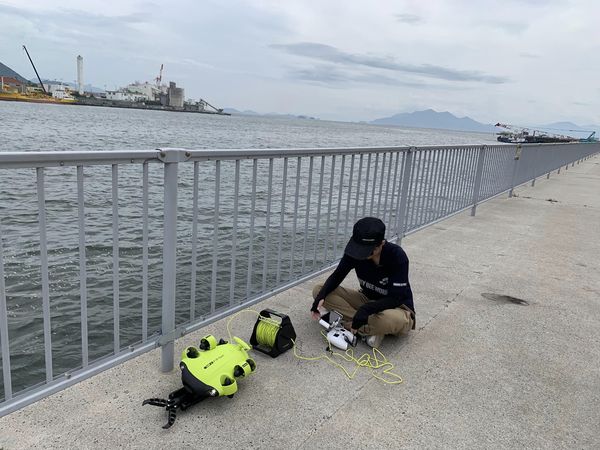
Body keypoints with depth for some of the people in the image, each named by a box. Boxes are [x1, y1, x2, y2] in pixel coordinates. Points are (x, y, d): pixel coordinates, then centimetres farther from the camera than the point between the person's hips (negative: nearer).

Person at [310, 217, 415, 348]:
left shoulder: (397, 256, -27)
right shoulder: (355, 250, -16)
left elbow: (395, 299, -26)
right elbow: (337, 276, -6)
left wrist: (366, 310, -39)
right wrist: (321, 296, -25)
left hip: (396, 306, -5)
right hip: (367, 299, 6)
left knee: (391, 319, -44)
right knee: (318, 290, -13)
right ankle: (373, 329, -18)